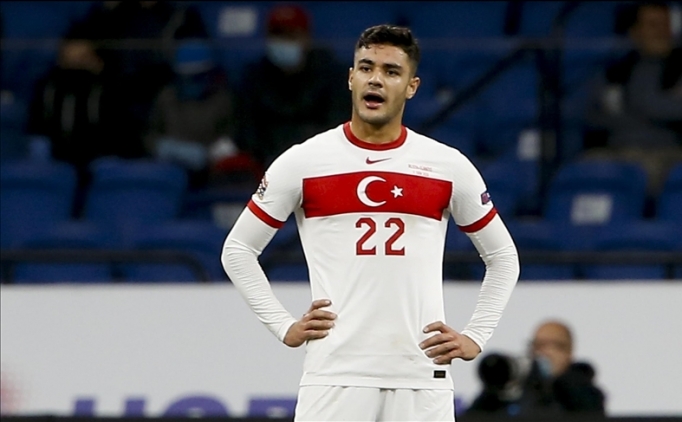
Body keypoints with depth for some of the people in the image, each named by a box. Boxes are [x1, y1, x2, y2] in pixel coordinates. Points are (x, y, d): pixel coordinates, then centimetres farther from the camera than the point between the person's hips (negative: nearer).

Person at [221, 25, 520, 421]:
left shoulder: (448, 166, 7)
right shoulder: (304, 161, 3)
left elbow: (503, 256, 18)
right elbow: (238, 249, 10)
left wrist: (475, 337, 8)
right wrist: (284, 326, 2)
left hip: (423, 379, 1)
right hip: (335, 377, -1)